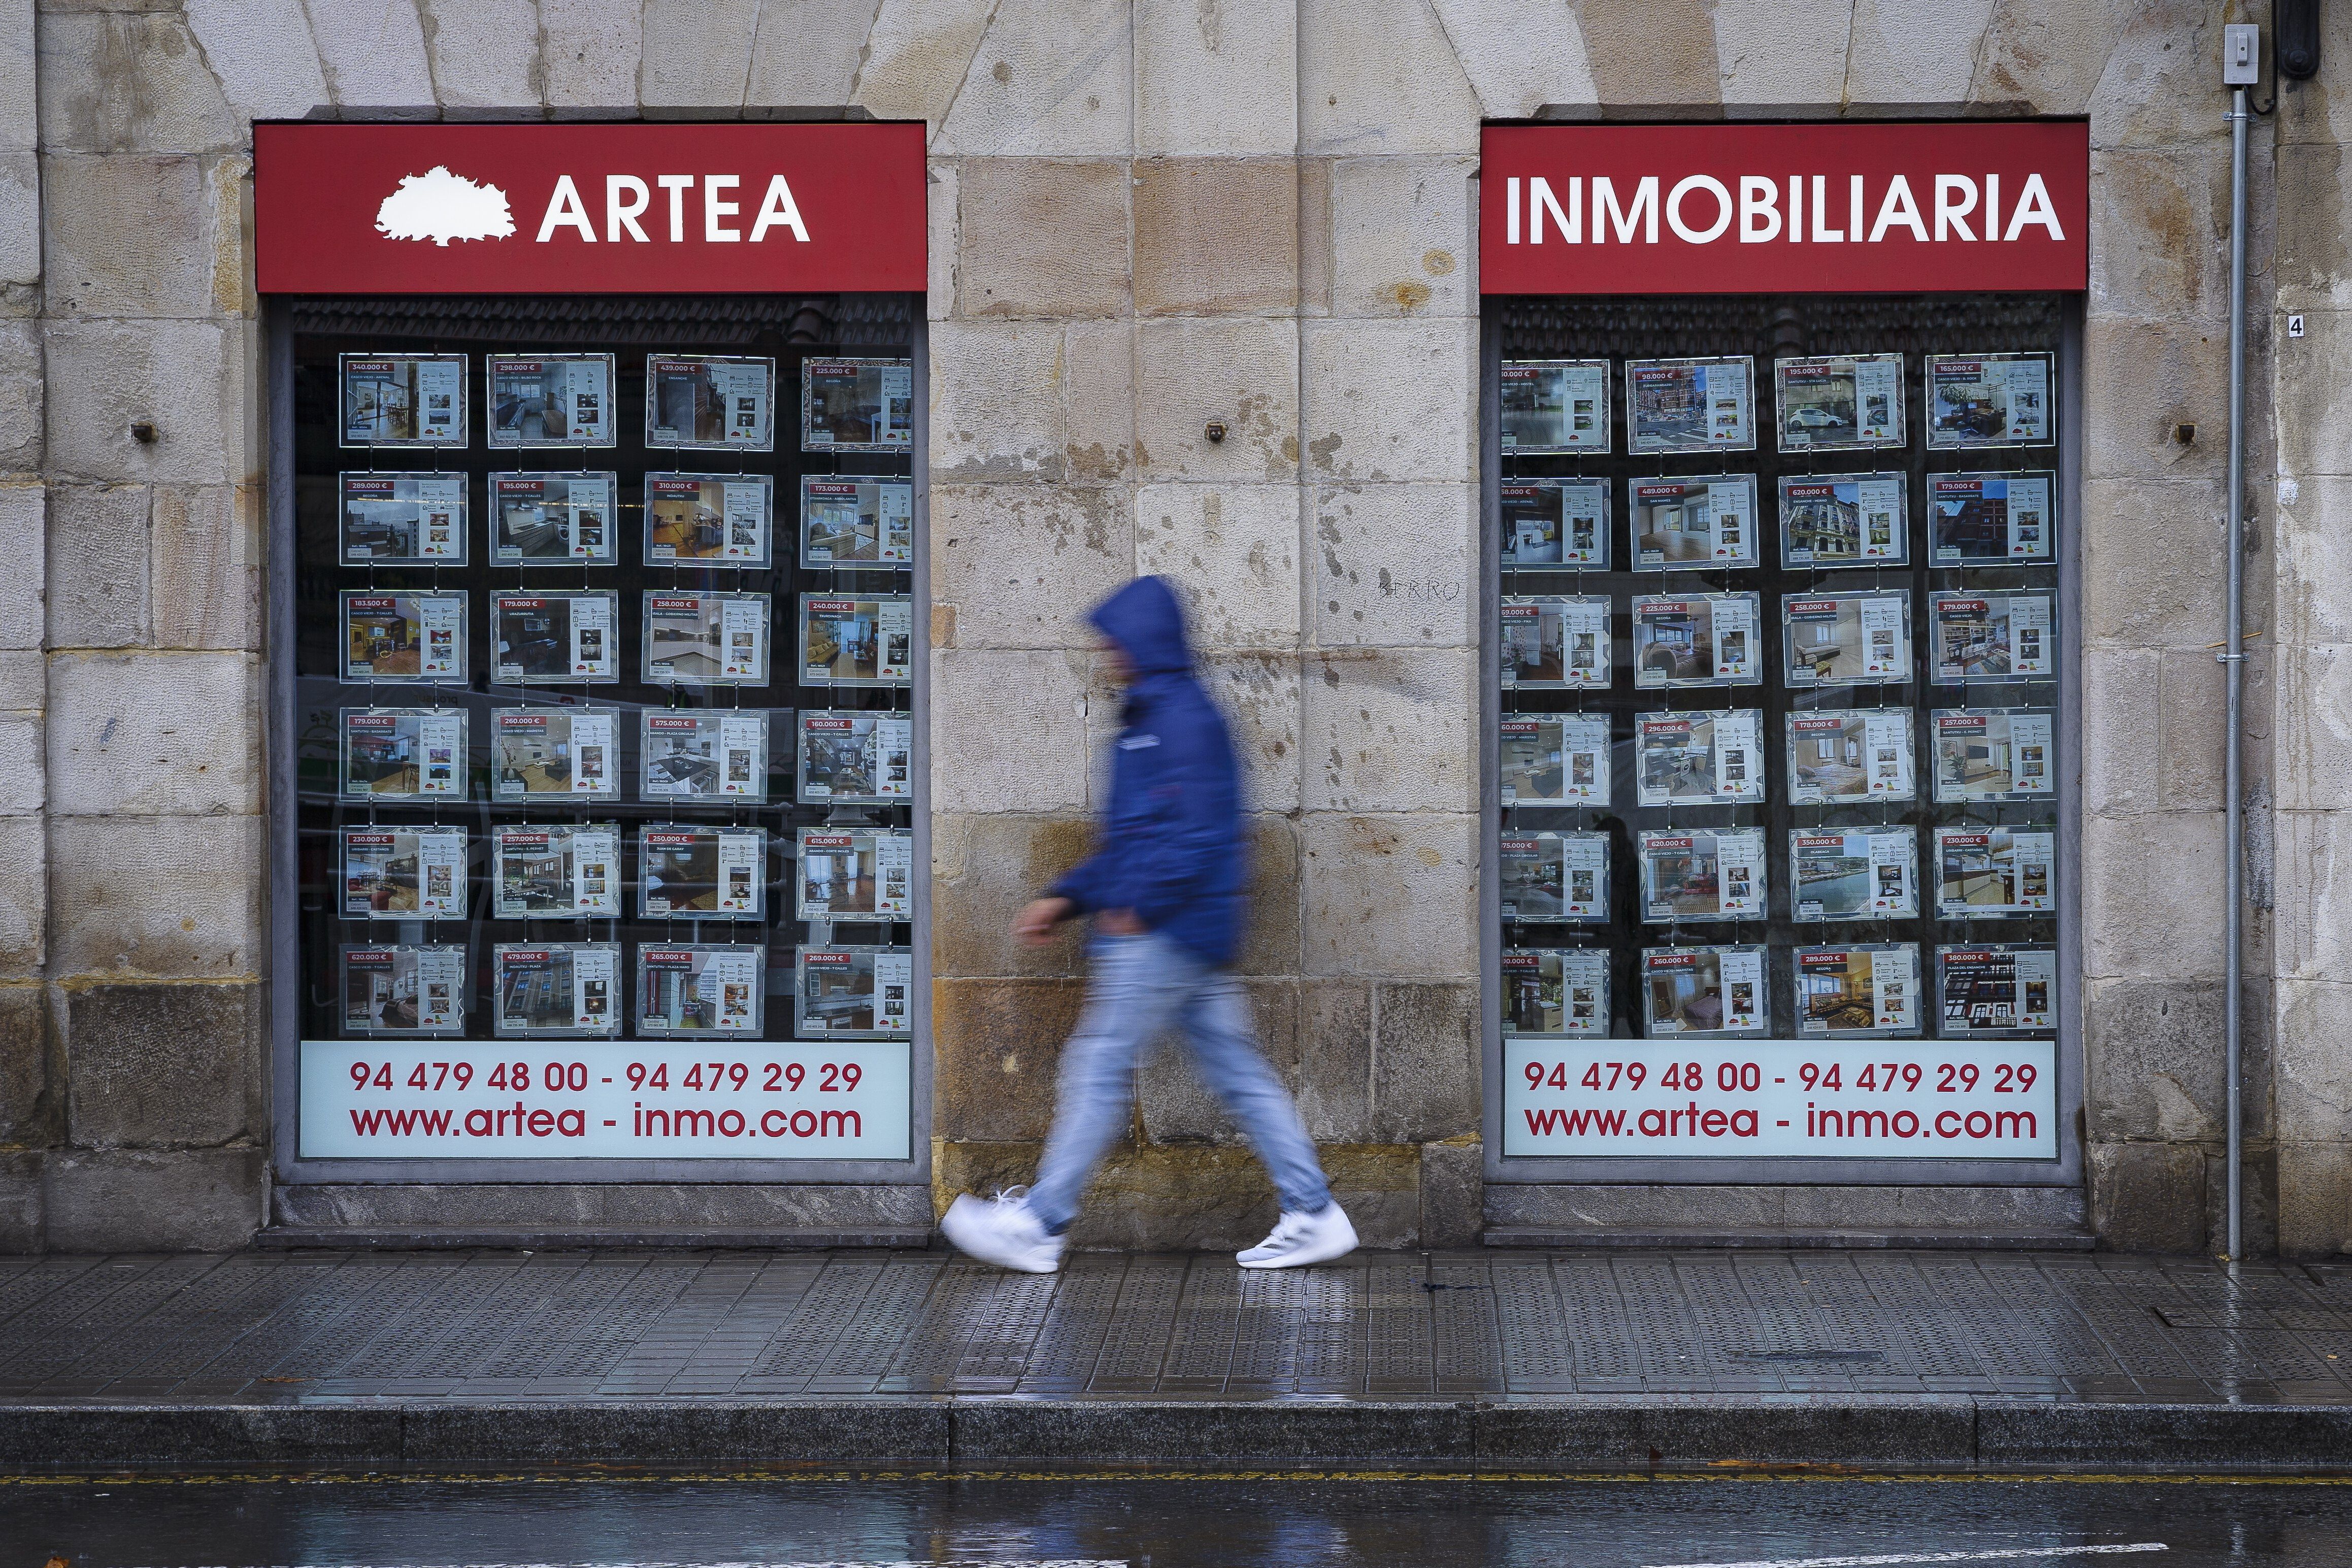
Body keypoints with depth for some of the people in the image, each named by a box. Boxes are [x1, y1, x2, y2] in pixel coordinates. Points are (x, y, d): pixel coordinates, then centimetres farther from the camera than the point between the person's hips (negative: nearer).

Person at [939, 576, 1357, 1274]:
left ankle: (1037, 1225, 1)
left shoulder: (1183, 717, -13)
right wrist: (1066, 898, 18)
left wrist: (1139, 906, -17)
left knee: (1099, 1065, -5)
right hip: (1196, 937, 10)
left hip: (1166, 931, -10)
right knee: (1237, 1072, 9)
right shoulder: (1150, 719, 19)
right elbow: (1132, 838, 24)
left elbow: (1200, 830, -21)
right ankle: (1314, 1214, 9)